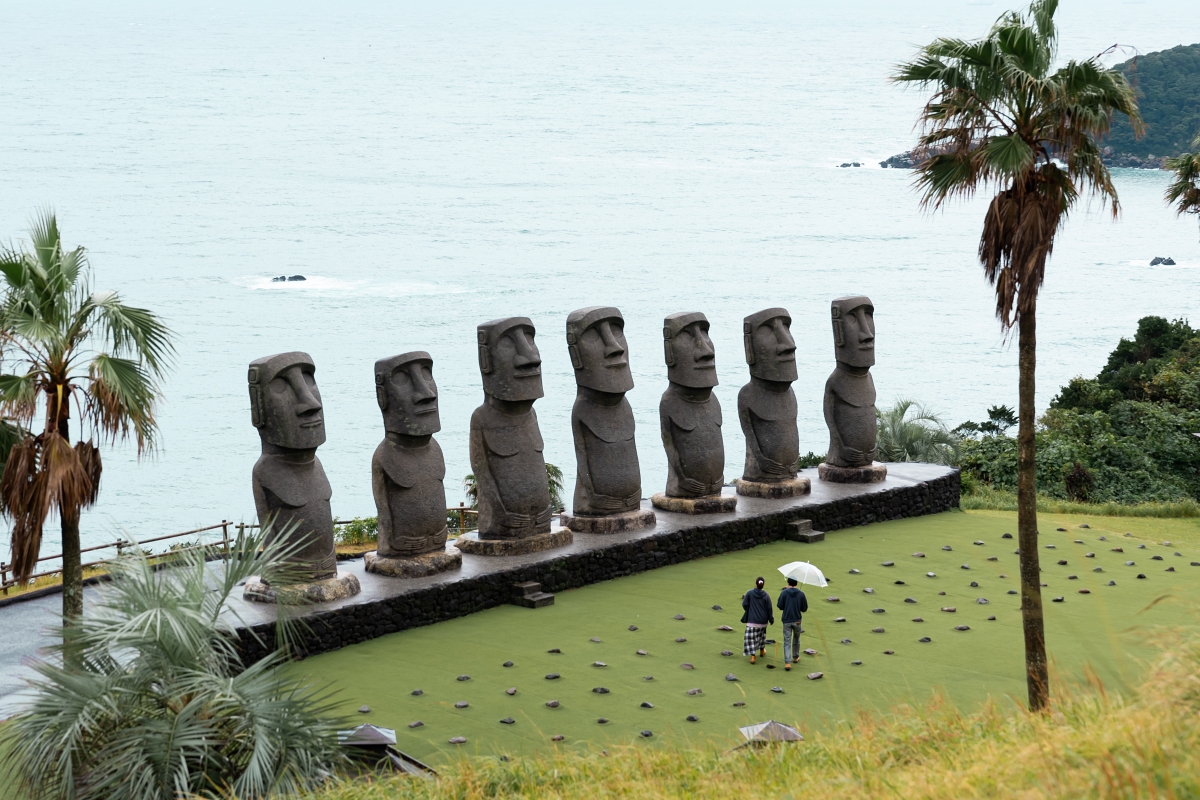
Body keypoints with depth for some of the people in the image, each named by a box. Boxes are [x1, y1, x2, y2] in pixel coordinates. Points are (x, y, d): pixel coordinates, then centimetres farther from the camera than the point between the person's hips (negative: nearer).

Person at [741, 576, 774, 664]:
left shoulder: (749, 593, -11)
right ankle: (762, 650, 43)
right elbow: (769, 609, -2)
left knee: (751, 638, 0)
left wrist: (744, 598, 11)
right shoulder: (766, 596, -6)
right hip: (763, 620, 3)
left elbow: (744, 605, -10)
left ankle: (753, 656, -11)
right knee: (762, 634, 28)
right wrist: (771, 620, 9)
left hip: (752, 620, -3)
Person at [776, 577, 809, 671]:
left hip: (787, 621, -2)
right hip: (797, 620, 2)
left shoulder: (784, 593, -8)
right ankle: (795, 657, 40)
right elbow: (804, 609, 0)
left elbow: (780, 607, -7)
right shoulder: (801, 594, -4)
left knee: (787, 642, -1)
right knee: (796, 639, 24)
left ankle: (787, 662, -11)